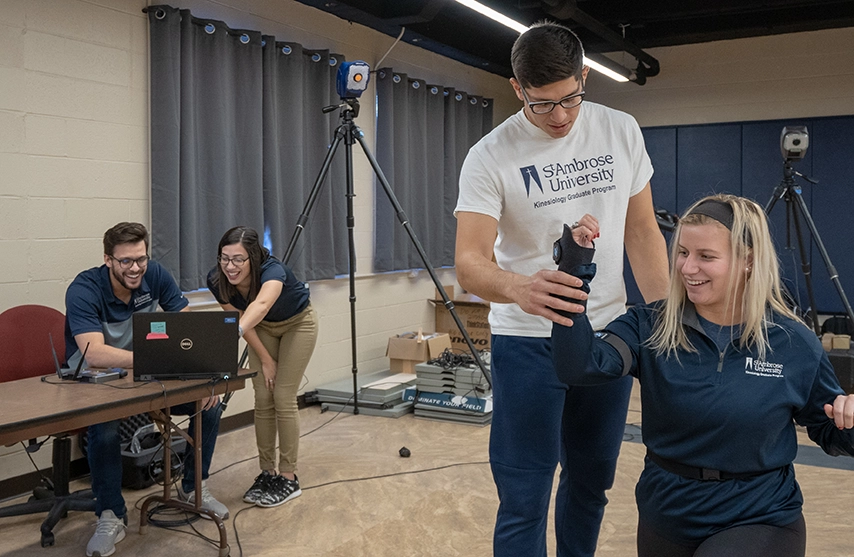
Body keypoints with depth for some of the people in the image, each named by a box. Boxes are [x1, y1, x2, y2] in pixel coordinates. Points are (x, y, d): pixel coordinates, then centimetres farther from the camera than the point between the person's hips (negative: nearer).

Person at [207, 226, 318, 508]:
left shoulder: (273, 270, -41)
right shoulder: (217, 280, -26)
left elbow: (261, 304, -63)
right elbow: (238, 317, -13)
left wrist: (234, 332, -81)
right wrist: (265, 360, -13)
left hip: (297, 323, -4)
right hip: (263, 327, 4)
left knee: (283, 398, -9)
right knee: (262, 399, -1)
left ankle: (289, 478, 2)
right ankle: (267, 472, 13)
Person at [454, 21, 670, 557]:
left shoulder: (621, 132, 0)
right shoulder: (490, 158, -13)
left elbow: (642, 232, 7)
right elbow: (470, 262, -23)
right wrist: (518, 286, -45)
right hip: (528, 340, -4)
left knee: (591, 483, 18)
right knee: (524, 499, -1)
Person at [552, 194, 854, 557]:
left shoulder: (794, 344, -8)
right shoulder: (651, 327, -8)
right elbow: (578, 366, -25)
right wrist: (574, 268, -31)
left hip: (760, 522, -2)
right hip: (666, 519, 2)